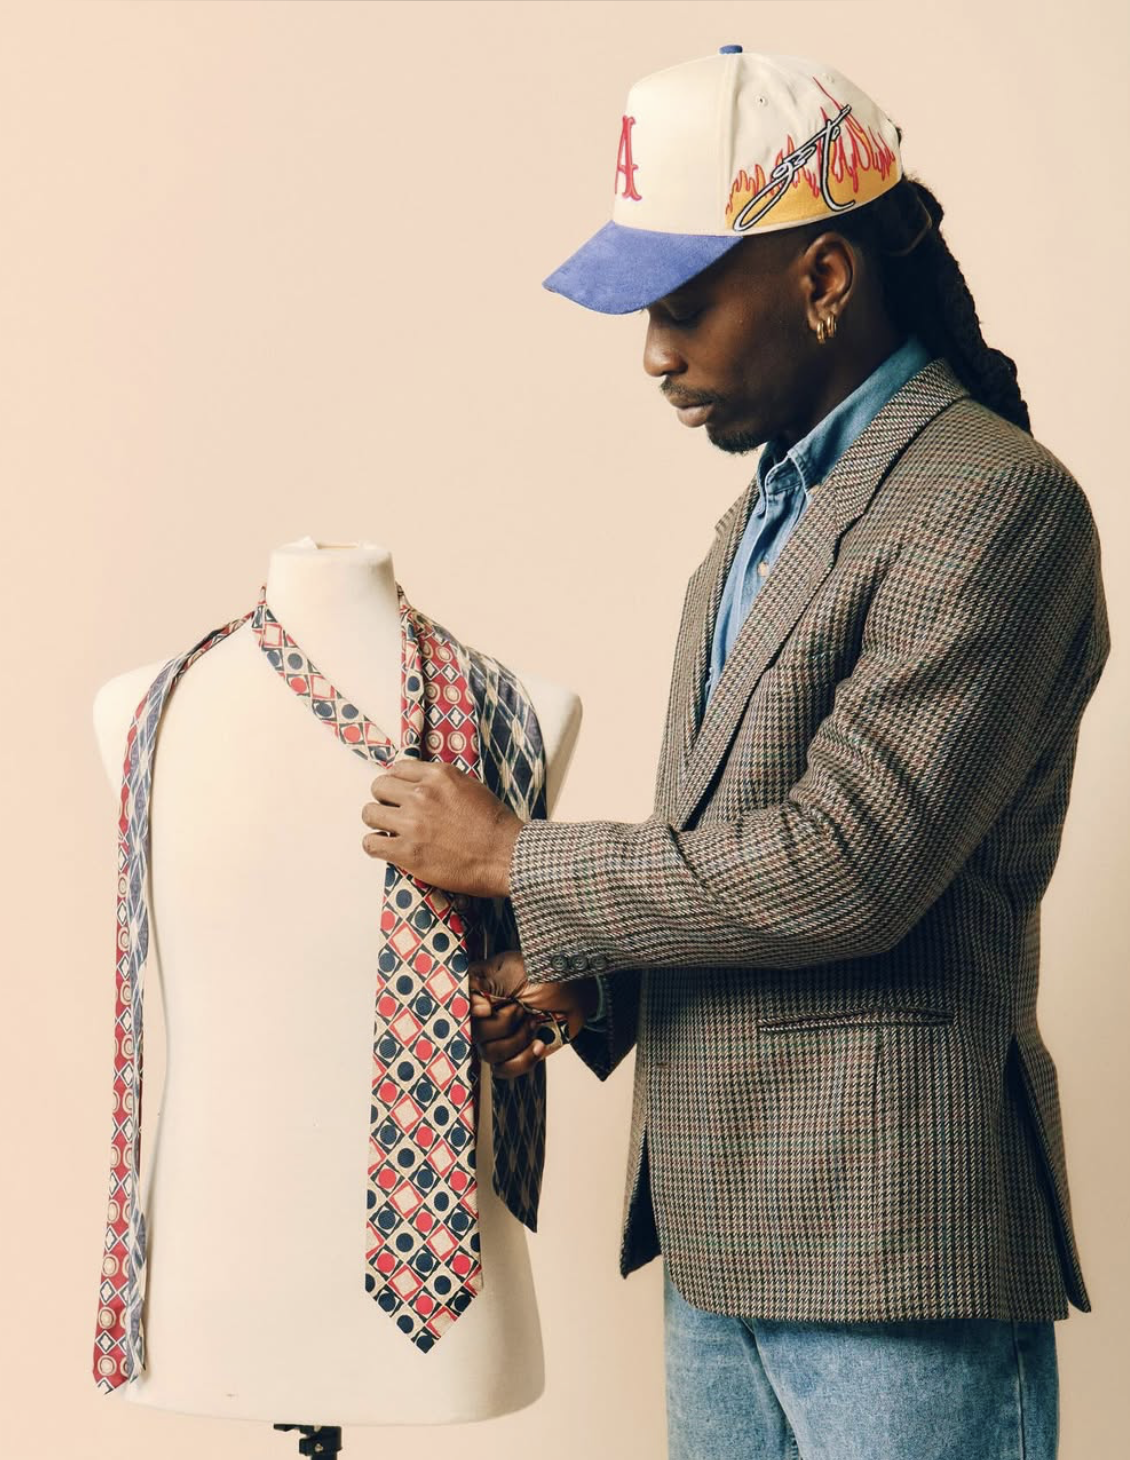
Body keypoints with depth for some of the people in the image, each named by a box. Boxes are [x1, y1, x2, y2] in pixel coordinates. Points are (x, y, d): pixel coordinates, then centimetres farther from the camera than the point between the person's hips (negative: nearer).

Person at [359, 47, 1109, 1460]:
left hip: (890, 1245, -8)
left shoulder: (994, 506, -15)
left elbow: (846, 866, -22)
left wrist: (511, 857, -12)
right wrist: (583, 980, 4)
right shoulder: (772, 505, 15)